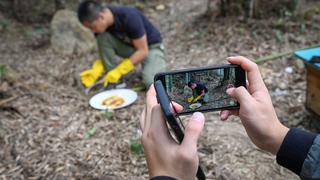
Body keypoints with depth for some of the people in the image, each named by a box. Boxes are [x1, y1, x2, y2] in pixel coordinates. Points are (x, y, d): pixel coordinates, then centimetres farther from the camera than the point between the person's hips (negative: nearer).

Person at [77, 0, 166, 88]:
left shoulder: (129, 17, -33)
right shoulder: (102, 25, -15)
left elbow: (143, 51, -28)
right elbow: (104, 51, -5)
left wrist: (118, 71, -30)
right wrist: (96, 70, -23)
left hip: (151, 47, -5)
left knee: (152, 82, -31)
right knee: (102, 38, -22)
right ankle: (115, 81, -13)